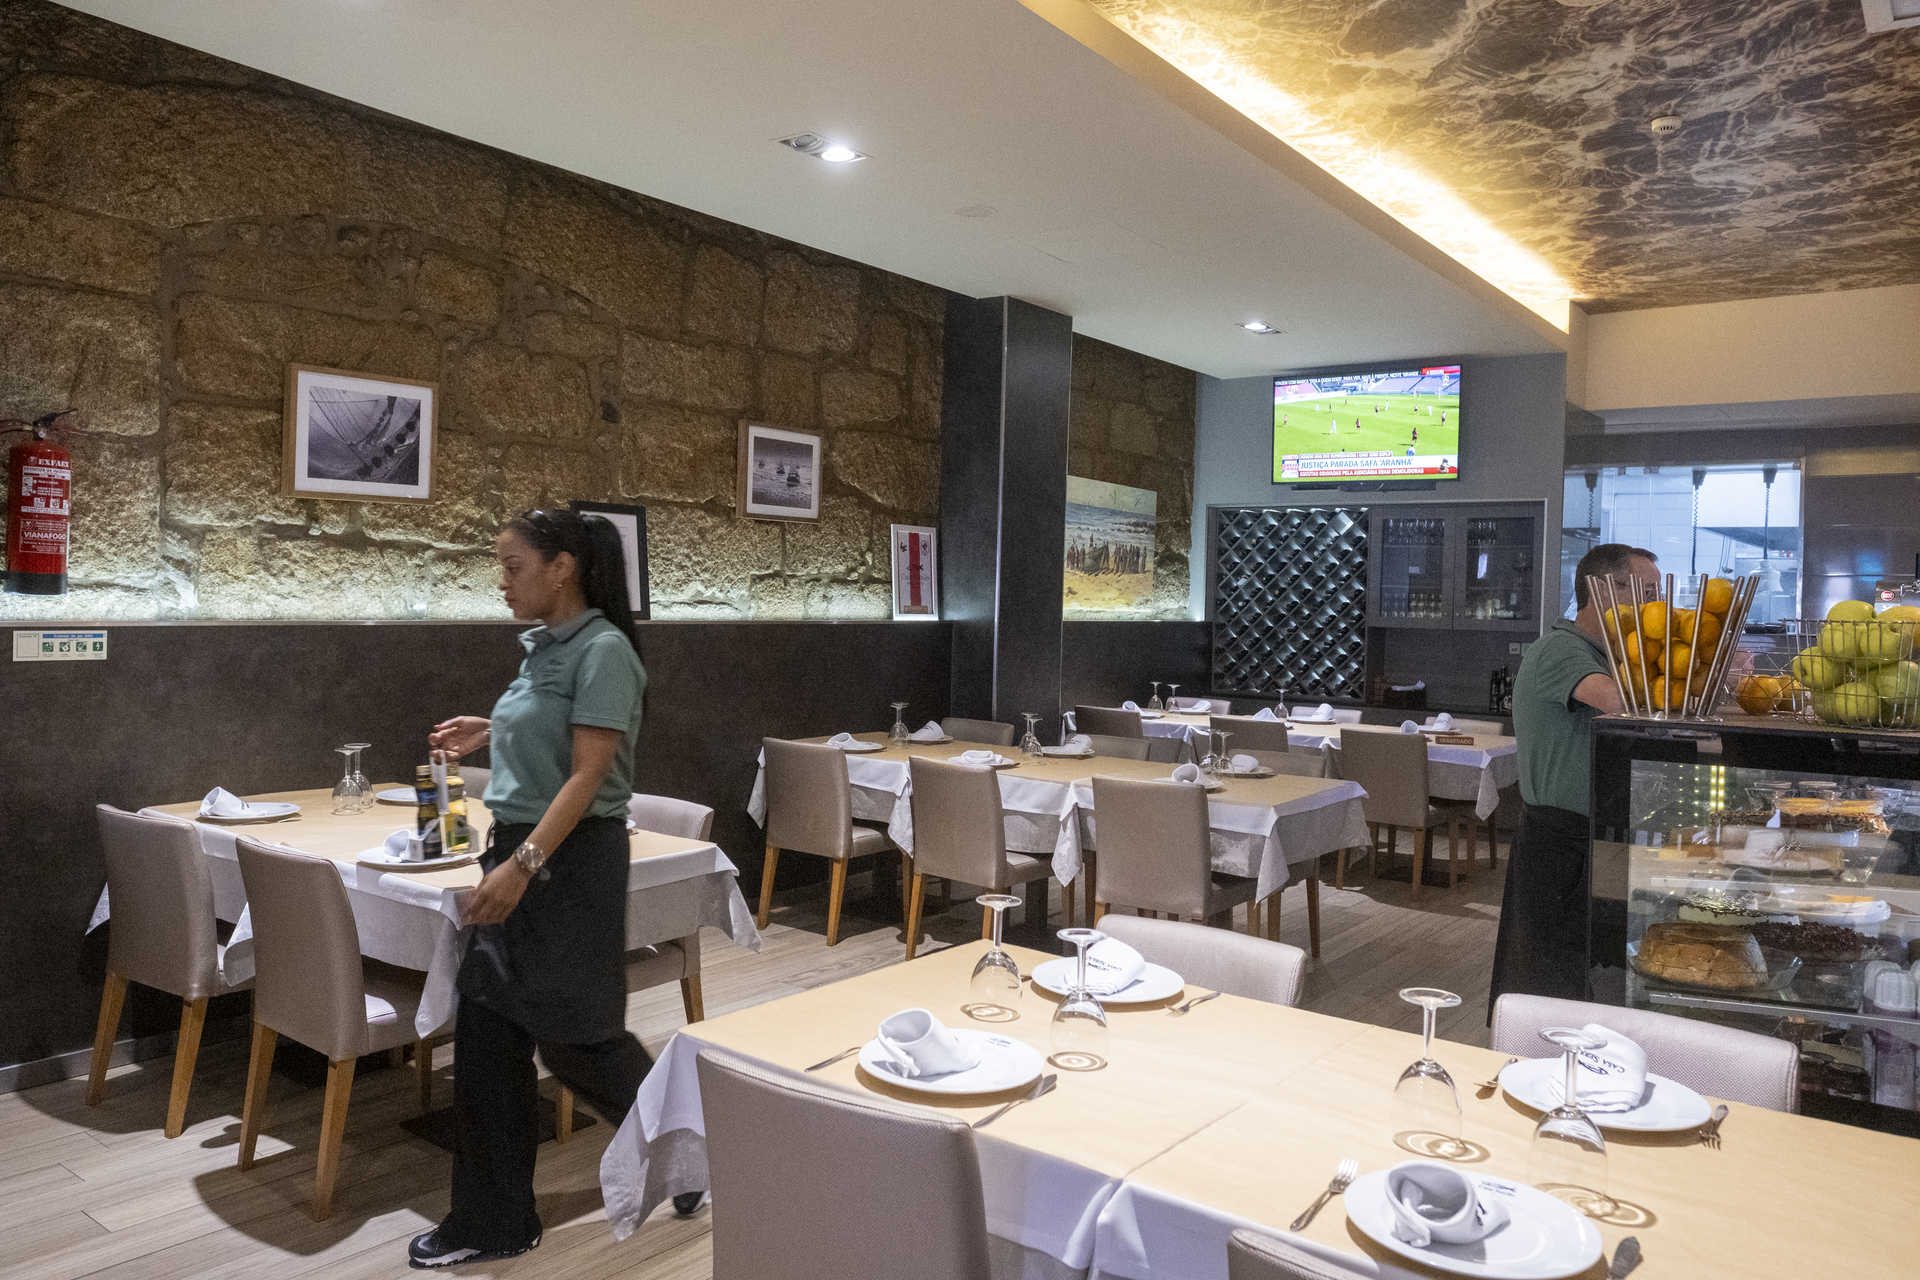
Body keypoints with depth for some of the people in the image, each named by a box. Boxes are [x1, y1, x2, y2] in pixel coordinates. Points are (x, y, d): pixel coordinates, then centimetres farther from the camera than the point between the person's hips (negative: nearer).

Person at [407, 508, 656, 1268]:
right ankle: (492, 1221, 23)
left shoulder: (602, 650, -16)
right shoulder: (542, 647, 10)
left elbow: (587, 776, -21)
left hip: (571, 860, -9)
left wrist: (524, 865, -26)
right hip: (517, 851, 9)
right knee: (486, 1038, 10)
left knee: (575, 1039, 5)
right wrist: (493, 734, 14)